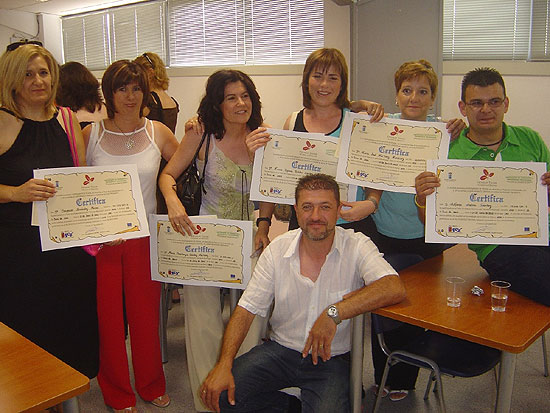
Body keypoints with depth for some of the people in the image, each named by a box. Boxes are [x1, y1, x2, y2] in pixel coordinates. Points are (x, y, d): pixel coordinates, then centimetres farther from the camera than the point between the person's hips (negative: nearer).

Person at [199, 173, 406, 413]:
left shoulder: (356, 246, -11)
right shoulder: (277, 249, -3)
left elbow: (395, 289, -28)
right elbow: (247, 309, -3)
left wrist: (334, 313, -34)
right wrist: (224, 365, -15)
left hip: (331, 359, -2)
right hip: (280, 350, 3)